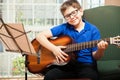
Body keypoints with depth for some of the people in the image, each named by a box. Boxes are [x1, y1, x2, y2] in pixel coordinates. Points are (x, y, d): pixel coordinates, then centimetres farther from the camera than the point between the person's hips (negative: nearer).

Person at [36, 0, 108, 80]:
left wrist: (100, 50, -21)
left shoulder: (93, 30, 2)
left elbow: (95, 57, 2)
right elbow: (40, 36, 1)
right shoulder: (64, 28, 4)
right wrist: (54, 48, -12)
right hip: (65, 64, 2)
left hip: (86, 65, -1)